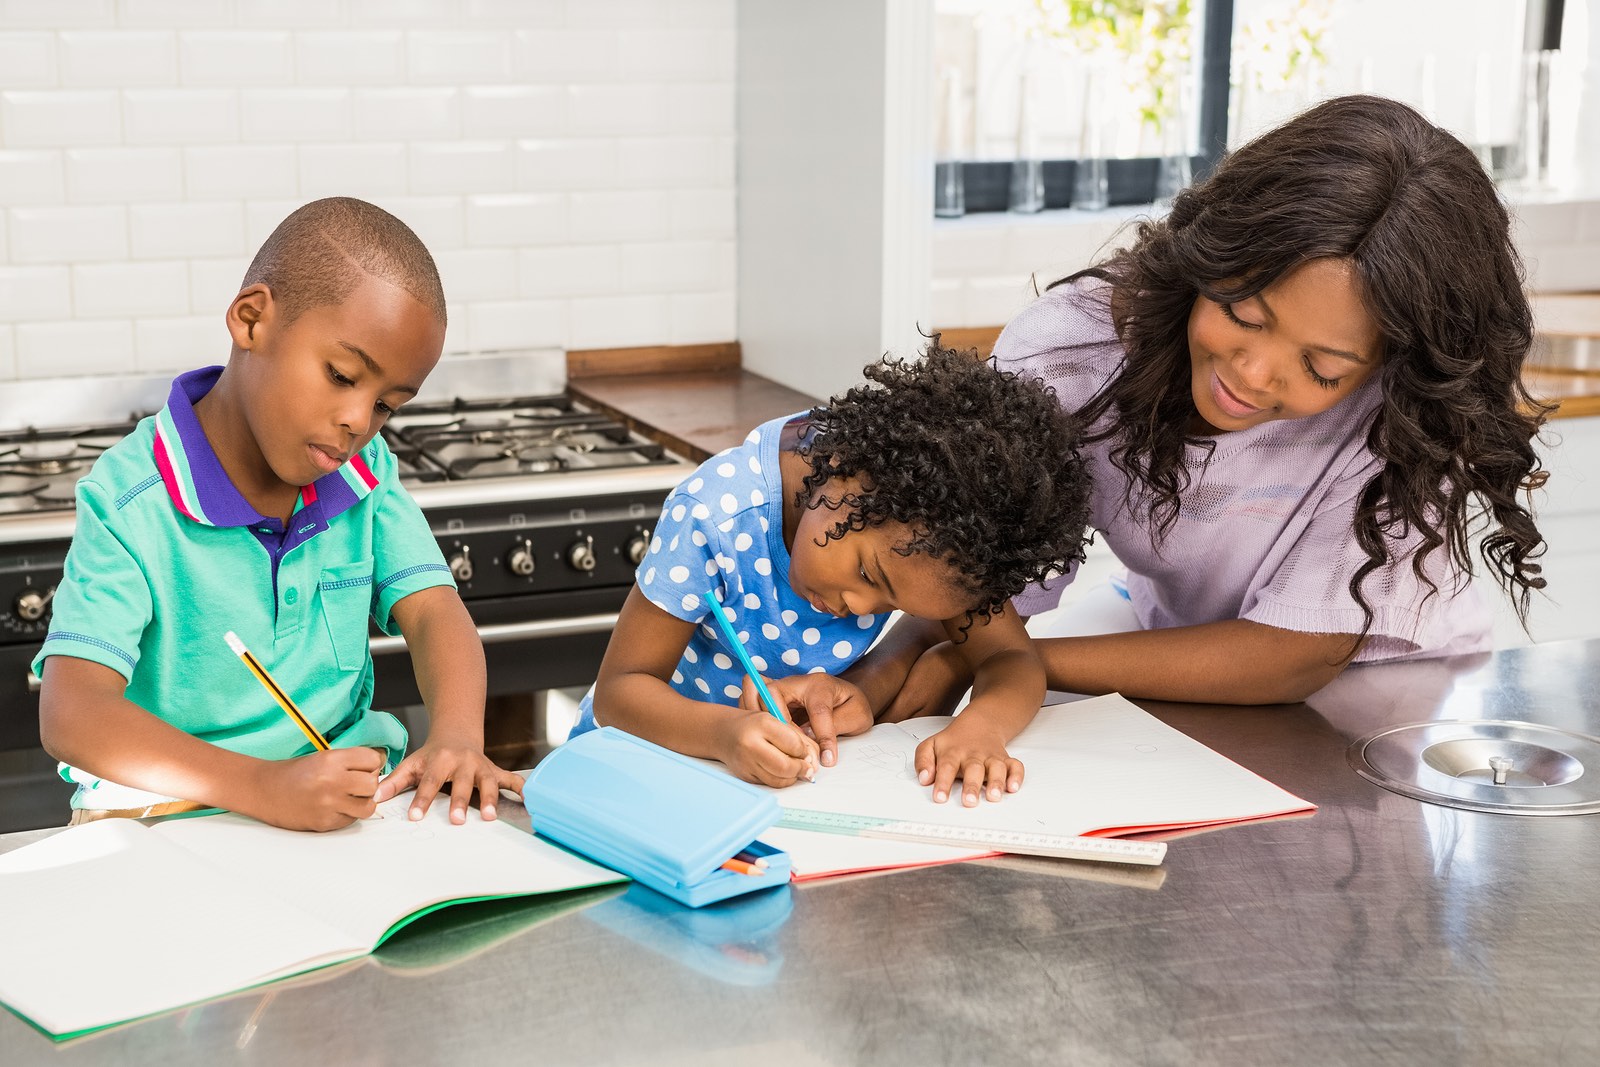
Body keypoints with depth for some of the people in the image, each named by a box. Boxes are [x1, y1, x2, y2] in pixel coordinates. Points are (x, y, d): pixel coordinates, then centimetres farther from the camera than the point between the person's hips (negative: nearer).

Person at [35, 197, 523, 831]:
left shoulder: (366, 469, 7)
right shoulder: (133, 505, -13)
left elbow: (432, 612, -1)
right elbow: (72, 715, -22)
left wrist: (457, 735, -24)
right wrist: (262, 787, -35)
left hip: (348, 797, 5)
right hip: (169, 807, -4)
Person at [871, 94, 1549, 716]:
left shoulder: (1420, 414, -28)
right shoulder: (1074, 344, -22)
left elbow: (1295, 656, -25)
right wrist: (880, 677, -39)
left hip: (1374, 692, -2)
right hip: (1169, 628, 3)